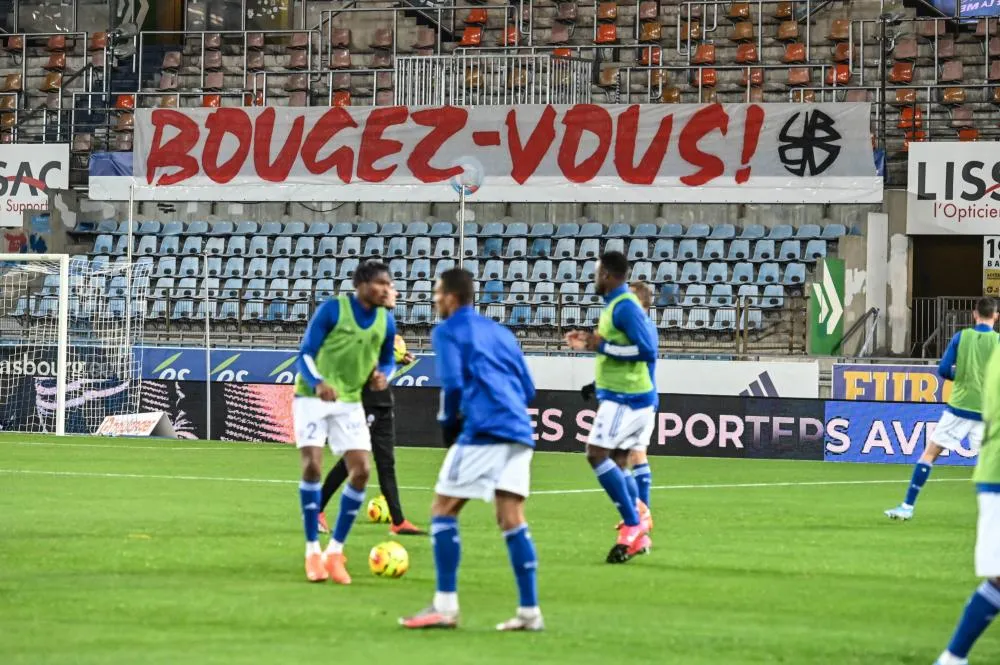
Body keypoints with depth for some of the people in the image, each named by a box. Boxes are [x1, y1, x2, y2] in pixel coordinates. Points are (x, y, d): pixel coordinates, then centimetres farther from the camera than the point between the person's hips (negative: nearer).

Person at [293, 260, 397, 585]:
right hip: (312, 397, -5)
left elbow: (386, 360, 14)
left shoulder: (386, 321, -1)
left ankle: (335, 550, 6)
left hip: (349, 402, 5)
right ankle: (313, 551, -4)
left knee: (361, 471, -6)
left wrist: (382, 376, -10)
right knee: (312, 466, -17)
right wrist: (318, 383, -33)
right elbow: (305, 354, -14)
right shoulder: (332, 309, -15)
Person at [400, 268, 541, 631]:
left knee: (443, 510, 2)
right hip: (519, 432, 7)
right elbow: (527, 388, 20)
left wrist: (448, 427, 5)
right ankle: (529, 611, 0)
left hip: (483, 430, -7)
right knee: (512, 520, 6)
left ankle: (445, 606, -2)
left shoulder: (448, 331, 4)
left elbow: (453, 385, -8)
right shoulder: (500, 332, 24)